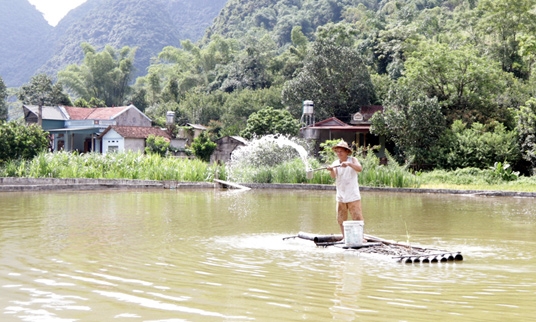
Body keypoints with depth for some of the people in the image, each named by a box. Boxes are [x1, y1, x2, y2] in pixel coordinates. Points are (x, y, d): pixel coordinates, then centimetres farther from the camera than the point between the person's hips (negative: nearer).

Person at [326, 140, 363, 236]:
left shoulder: (353, 160, -3)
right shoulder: (335, 163, 6)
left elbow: (360, 168, -22)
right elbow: (334, 176, -12)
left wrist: (348, 164, -37)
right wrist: (331, 170, -34)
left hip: (353, 196, -4)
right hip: (340, 197, 4)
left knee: (357, 218, -6)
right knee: (341, 220, 8)